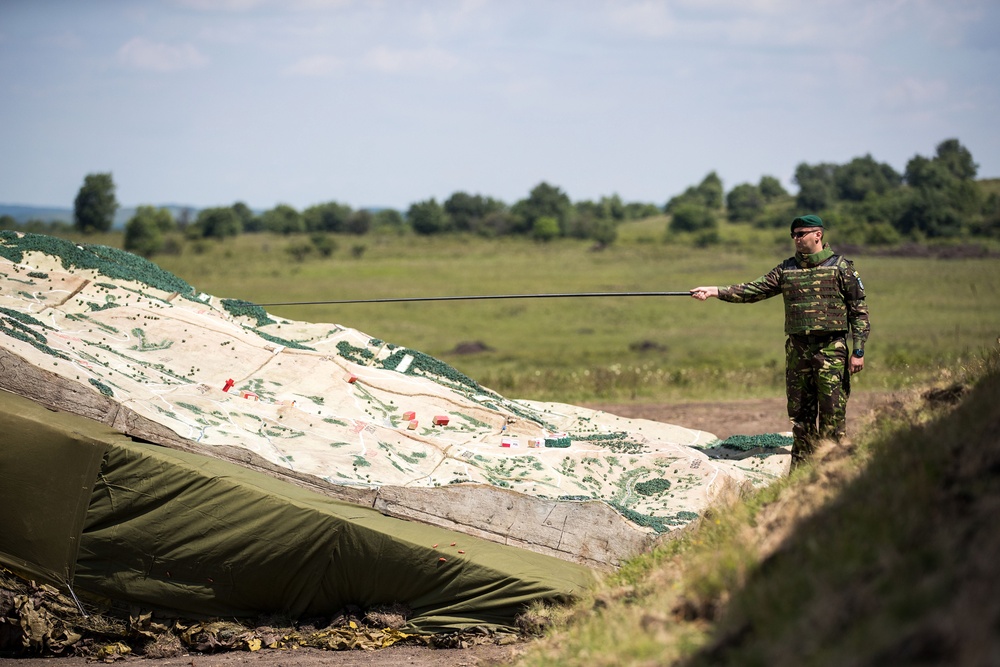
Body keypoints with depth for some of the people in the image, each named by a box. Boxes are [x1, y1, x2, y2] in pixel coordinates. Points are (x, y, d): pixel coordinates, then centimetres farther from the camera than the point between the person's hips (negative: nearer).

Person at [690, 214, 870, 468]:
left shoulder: (841, 267, 0)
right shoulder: (787, 269, 12)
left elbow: (859, 311, -1)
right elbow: (753, 290, 9)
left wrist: (858, 351, -7)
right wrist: (715, 291, -2)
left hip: (831, 349, -5)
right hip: (797, 349, 5)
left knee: (833, 410, -6)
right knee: (800, 412, 8)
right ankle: (800, 469, 14)